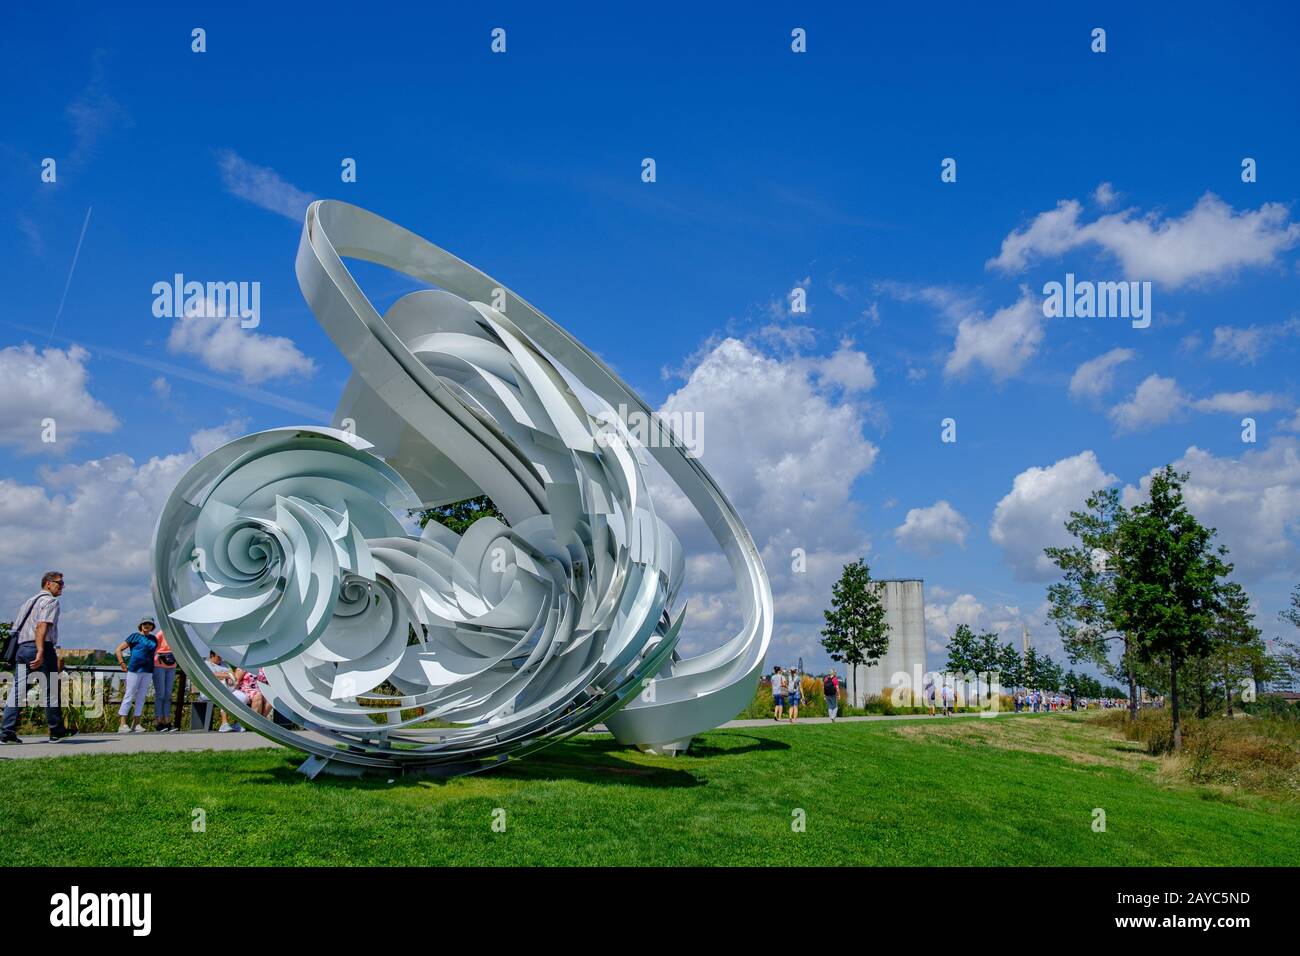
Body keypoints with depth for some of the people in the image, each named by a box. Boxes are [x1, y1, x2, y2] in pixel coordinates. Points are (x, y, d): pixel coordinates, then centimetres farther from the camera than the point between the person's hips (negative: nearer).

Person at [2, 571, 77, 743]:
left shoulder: (29, 601, 24)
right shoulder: (50, 601, -3)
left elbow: (19, 627, 21)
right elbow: (42, 626, -17)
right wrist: (40, 652, -25)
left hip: (22, 647, 8)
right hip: (43, 648, -8)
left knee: (17, 690, 1)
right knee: (51, 691, 1)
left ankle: (7, 733, -6)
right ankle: (57, 732, 7)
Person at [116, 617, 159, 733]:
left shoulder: (154, 639, 13)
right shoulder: (135, 636, -1)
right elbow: (119, 649, 0)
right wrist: (122, 664, -5)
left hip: (148, 671, 5)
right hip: (134, 670, -5)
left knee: (141, 697, 7)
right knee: (129, 696, -4)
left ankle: (137, 724, 12)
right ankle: (122, 724, -3)